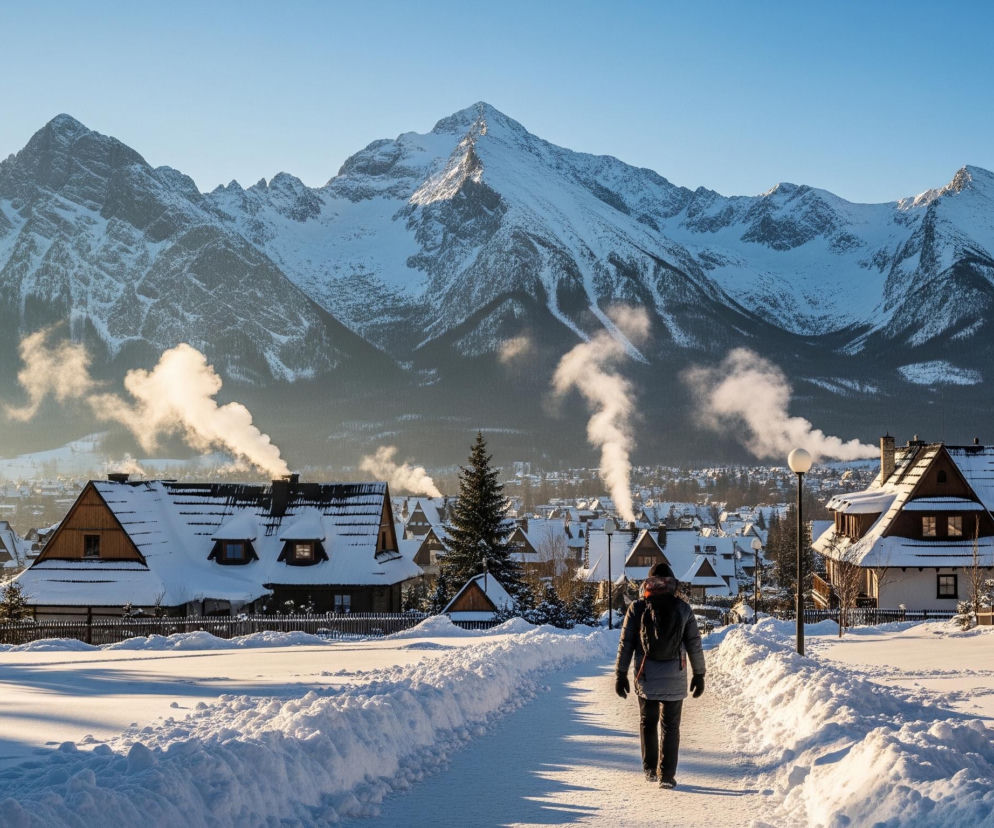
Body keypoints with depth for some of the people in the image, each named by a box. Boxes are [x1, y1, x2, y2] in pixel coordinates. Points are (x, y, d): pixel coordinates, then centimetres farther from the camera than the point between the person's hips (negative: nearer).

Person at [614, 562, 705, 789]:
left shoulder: (638, 608, -1)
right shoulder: (683, 609, 1)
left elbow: (625, 643, -1)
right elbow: (695, 644, 4)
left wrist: (621, 674, 6)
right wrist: (699, 674, 13)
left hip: (646, 676, 0)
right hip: (674, 677, 0)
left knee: (648, 722, 17)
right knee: (670, 726, 6)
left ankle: (650, 768, 17)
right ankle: (667, 775, 2)